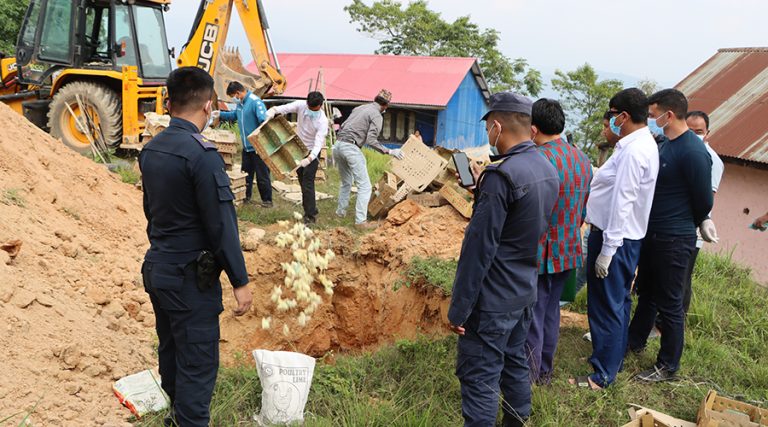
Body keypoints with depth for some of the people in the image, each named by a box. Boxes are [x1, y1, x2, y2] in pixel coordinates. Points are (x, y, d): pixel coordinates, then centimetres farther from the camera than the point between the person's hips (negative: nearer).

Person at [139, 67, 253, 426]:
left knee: (170, 349, 22)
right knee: (197, 362, 2)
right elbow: (221, 224, -21)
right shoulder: (201, 154, -21)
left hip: (157, 267, 9)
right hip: (190, 277, -9)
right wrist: (240, 281, -14)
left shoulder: (151, 149, 4)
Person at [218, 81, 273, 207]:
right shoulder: (240, 104, 10)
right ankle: (245, 196, 32)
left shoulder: (255, 102, -19)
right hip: (246, 147, 9)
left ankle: (267, 200, 11)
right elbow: (233, 115, 29)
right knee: (246, 173, 18)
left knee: (262, 175, 1)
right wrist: (220, 114, 17)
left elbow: (264, 120, -29)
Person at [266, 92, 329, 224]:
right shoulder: (301, 105, -16)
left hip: (312, 152, -6)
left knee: (307, 183, -13)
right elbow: (284, 108, -24)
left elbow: (318, 143, -34)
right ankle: (311, 208, 32)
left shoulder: (322, 121, -27)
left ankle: (311, 216, -7)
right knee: (302, 182, 16)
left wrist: (309, 159, -48)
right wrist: (273, 110, -46)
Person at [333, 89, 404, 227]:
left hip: (338, 144, 8)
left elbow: (343, 126, 20)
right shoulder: (377, 115, -5)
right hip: (351, 148, -8)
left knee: (346, 182, 25)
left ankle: (341, 211, 35)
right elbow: (371, 140, -15)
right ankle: (360, 220, -8)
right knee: (364, 186, -3)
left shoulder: (359, 108, 19)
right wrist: (389, 151, -9)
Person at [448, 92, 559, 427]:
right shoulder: (548, 170, 6)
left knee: (479, 377, 1)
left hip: (493, 298, -9)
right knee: (515, 363, 22)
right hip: (526, 291, 9)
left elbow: (479, 246, -22)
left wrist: (459, 308, -16)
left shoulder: (501, 175, -22)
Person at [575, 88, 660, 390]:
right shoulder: (645, 144, 11)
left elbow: (622, 203, -24)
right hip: (627, 237, 11)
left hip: (615, 238, -11)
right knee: (618, 302, 21)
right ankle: (613, 359, 38)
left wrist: (606, 251, -23)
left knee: (606, 307, -1)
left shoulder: (633, 151, -22)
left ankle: (603, 375, 11)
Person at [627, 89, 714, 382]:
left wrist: (698, 224, 2)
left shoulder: (693, 153, -22)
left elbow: (704, 201, -16)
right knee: (646, 292, 23)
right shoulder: (666, 144, 7)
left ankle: (668, 366, 19)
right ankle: (634, 341, 41)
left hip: (674, 240, -9)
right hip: (652, 234, 9)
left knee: (669, 303, 4)